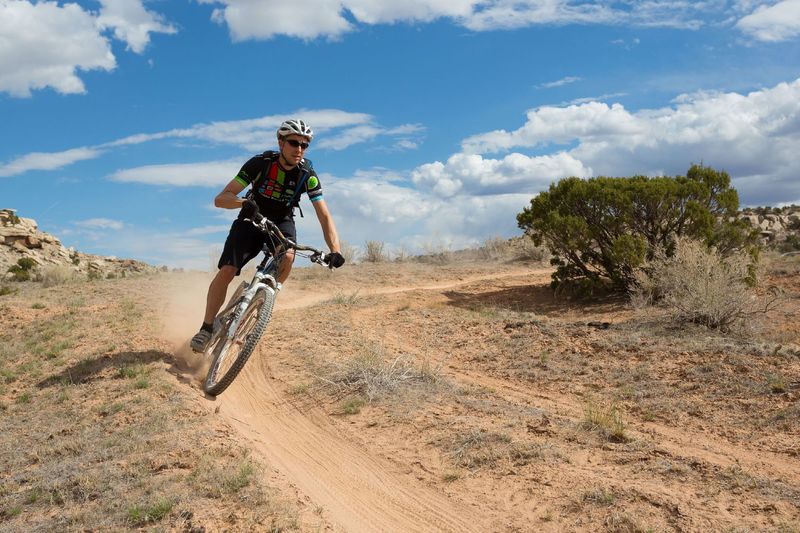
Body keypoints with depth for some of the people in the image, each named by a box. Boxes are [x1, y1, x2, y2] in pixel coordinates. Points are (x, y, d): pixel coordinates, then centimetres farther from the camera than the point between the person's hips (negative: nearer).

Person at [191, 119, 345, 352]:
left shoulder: (307, 175, -20)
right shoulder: (260, 163, -24)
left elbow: (324, 216, -22)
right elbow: (220, 199, -26)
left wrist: (335, 250, -38)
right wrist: (244, 203, -48)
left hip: (282, 222, 1)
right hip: (252, 220, -1)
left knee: (287, 256, -32)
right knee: (226, 272, -16)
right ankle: (207, 328, -1)